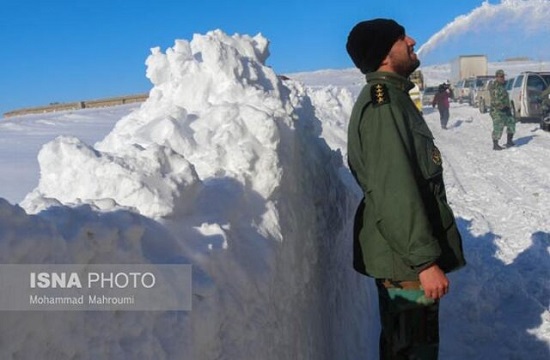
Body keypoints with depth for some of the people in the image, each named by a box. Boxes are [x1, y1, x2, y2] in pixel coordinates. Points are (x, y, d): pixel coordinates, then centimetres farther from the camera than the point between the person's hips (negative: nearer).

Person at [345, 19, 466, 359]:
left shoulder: (392, 98, 14)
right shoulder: (382, 105, -20)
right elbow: (394, 192, -26)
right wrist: (425, 260, -25)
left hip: (408, 253, 10)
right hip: (407, 258, -10)